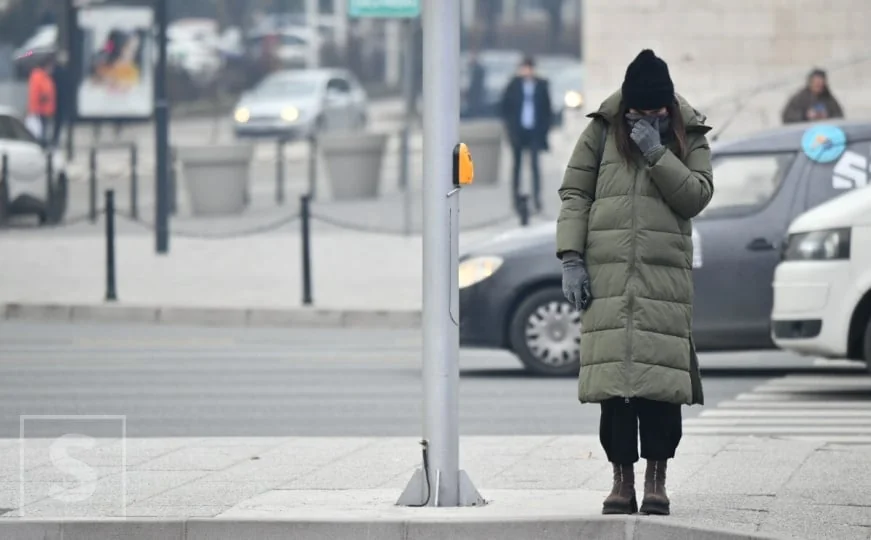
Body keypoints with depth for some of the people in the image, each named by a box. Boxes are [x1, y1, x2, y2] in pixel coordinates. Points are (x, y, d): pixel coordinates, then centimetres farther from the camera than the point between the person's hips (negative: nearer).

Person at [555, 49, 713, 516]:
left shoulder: (689, 137, 10)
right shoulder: (602, 131, 9)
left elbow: (697, 196, -3)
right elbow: (574, 194, 7)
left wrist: (657, 154, -12)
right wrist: (571, 259, -2)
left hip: (666, 272, 0)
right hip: (607, 272, 0)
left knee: (660, 375, -6)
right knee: (614, 374, -3)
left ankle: (656, 479, 1)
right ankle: (622, 479, 2)